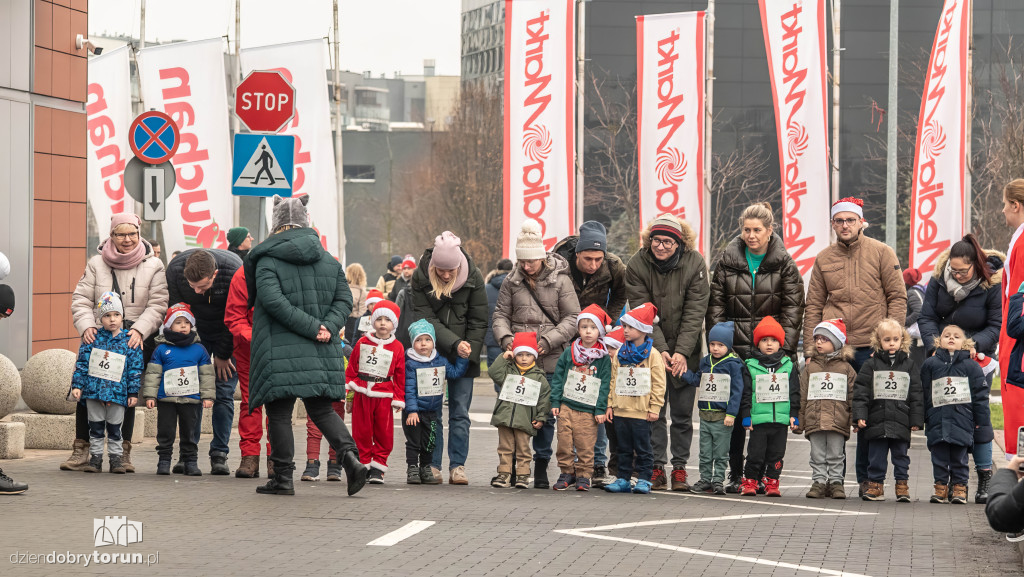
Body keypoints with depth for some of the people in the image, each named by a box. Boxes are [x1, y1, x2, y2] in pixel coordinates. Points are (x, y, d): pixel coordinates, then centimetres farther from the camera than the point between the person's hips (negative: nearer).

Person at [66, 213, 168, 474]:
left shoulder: (153, 266, 4)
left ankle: (123, 451, 5)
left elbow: (157, 306, -2)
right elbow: (81, 300, 4)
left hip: (135, 342, -1)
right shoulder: (96, 264, 7)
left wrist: (139, 330, -17)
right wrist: (86, 325, -14)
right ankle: (81, 450, 2)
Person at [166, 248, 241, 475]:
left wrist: (223, 355, -11)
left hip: (228, 335, -2)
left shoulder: (234, 271, -34)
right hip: (196, 333, 2)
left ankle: (219, 454, -2)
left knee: (224, 392, -7)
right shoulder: (175, 269, -27)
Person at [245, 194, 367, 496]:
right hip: (320, 354, 5)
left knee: (279, 413, 3)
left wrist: (312, 327, -17)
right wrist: (326, 327, -7)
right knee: (321, 410, 14)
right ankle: (350, 457, -7)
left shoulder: (268, 259, -6)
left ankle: (283, 477, 3)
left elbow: (271, 299, -19)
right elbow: (344, 299, 5)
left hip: (279, 352, -5)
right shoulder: (328, 259, 10)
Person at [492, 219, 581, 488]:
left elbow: (572, 319, -2)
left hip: (550, 361, -2)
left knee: (546, 415, 2)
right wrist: (505, 337, -10)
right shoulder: (512, 282, 7)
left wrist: (550, 340, -15)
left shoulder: (560, 281, -1)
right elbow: (500, 315, 11)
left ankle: (541, 468, 12)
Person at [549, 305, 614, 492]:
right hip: (567, 406, 2)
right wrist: (555, 401, 2)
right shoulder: (569, 353, 6)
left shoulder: (603, 358, 1)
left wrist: (600, 409, -4)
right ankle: (566, 473, 14)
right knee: (564, 442, 2)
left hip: (589, 410, -2)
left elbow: (605, 385, 1)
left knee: (585, 445, -1)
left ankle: (583, 475, 9)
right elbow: (558, 377, 9)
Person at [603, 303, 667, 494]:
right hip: (621, 410, 5)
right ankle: (622, 479, 16)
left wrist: (654, 408, -9)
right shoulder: (620, 354, 10)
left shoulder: (652, 355, -5)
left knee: (643, 448, 1)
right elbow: (614, 381, 14)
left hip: (641, 412, -5)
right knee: (623, 448, 11)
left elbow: (658, 384, -6)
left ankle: (643, 480, 6)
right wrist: (611, 404, 8)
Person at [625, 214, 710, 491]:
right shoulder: (637, 265, -8)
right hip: (651, 351, 0)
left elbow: (694, 313, -11)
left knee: (682, 413, 2)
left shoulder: (695, 264, -9)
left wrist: (682, 352, -18)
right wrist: (660, 350, -18)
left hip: (685, 353, 0)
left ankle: (680, 469, 8)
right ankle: (656, 468, 2)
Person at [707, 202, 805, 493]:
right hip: (735, 350, 1)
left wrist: (783, 347, -9)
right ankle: (735, 474, 7)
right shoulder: (728, 262, 8)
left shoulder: (784, 265, 4)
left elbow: (793, 309, 0)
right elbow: (715, 306, 8)